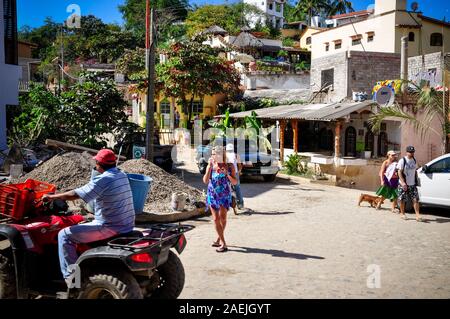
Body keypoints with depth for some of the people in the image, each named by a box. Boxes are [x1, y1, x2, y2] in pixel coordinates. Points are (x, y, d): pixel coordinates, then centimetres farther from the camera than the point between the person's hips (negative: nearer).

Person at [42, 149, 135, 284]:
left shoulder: (102, 180, -17)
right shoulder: (123, 176, 6)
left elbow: (74, 195, -17)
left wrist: (51, 197, -3)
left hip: (110, 227, -9)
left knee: (64, 235, 0)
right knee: (85, 225, 34)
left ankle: (71, 276, 3)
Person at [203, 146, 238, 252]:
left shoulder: (229, 166, -1)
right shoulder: (210, 166, 2)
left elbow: (235, 182, 0)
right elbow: (205, 181, -7)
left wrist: (227, 174, -17)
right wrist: (210, 167, -14)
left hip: (225, 196, -2)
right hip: (212, 195, 2)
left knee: (222, 217, -5)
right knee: (216, 219, 0)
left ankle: (219, 239, 16)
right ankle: (223, 243, 6)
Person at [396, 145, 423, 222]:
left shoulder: (414, 160, 10)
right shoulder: (402, 161, -8)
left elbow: (415, 171, 19)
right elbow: (399, 172, -11)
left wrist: (416, 180, 13)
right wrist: (403, 183, -19)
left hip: (413, 184, 4)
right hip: (403, 184, -4)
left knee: (415, 199, -5)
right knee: (402, 200, 5)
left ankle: (417, 215, -6)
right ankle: (402, 213, 20)